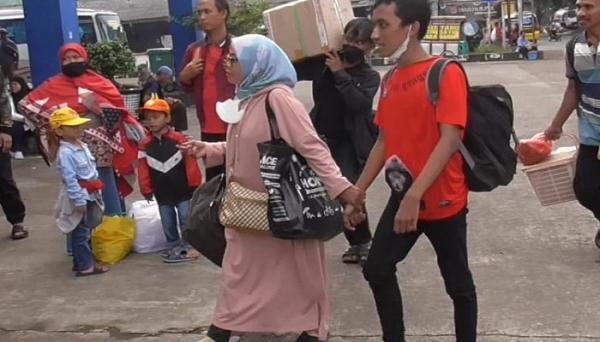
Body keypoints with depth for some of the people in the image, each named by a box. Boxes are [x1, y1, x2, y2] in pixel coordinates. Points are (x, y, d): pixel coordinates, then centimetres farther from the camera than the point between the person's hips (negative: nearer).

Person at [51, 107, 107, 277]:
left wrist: (96, 193, 18)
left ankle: (82, 261, 28)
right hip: (79, 197, -9)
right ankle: (85, 266, 4)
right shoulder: (65, 152, -19)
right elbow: (70, 179, -23)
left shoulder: (82, 146, 9)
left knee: (86, 231, 17)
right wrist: (79, 200, -24)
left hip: (90, 195, 9)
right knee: (81, 233, -2)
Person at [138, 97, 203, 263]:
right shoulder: (146, 145, -2)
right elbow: (144, 169, 0)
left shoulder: (179, 140, -11)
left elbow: (190, 163, -9)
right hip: (162, 192, 3)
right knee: (168, 222, 12)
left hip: (182, 189, -3)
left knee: (186, 220, 5)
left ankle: (188, 246, 17)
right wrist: (146, 190, 0)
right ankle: (174, 246, 25)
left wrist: (195, 184, -7)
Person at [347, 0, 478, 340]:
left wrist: (414, 196, -29)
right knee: (377, 269, 11)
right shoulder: (390, 79, 8)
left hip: (443, 201, -7)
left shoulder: (446, 73, -14)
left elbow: (450, 139, -22)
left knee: (457, 283, 8)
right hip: (402, 198, 7)